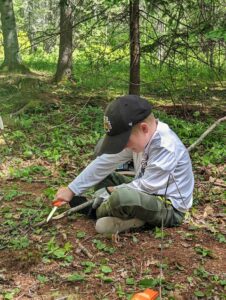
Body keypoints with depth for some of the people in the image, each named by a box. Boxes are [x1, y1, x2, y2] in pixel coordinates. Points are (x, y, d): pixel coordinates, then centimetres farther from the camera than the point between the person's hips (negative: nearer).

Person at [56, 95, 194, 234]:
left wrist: (116, 191, -10)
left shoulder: (166, 147, -29)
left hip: (170, 209, -9)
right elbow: (106, 162, -1)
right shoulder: (138, 137, -4)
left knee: (121, 197, -36)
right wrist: (72, 189, 0)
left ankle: (99, 210, -4)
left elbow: (147, 185, -25)